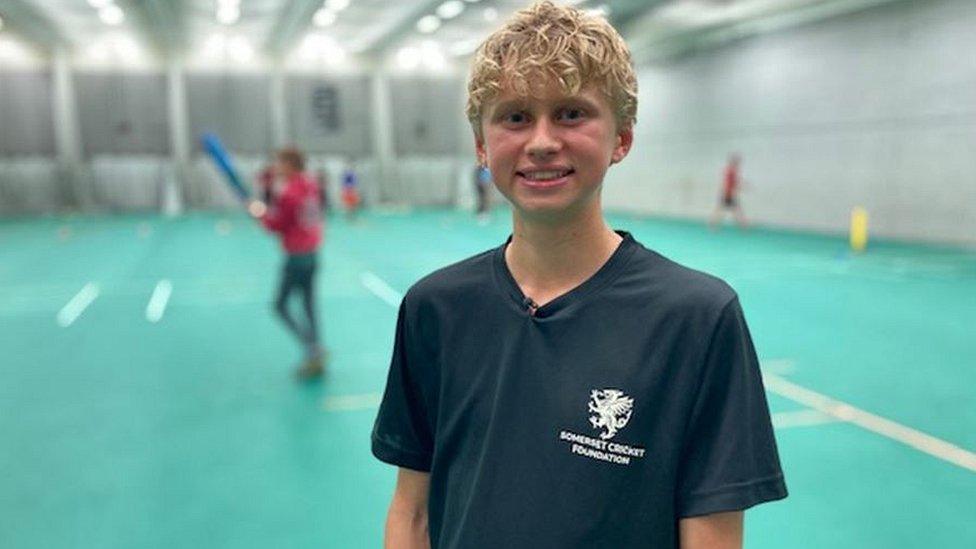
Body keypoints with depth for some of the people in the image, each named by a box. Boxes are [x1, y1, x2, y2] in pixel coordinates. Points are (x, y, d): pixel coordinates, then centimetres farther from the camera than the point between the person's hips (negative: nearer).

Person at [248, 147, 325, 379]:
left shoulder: (287, 193, -17)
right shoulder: (310, 186, 6)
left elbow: (275, 225, -11)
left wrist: (261, 212, 7)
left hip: (296, 256, -8)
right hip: (313, 253, 8)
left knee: (281, 305, 3)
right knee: (308, 307, 13)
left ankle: (313, 350, -4)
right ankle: (316, 359, 16)